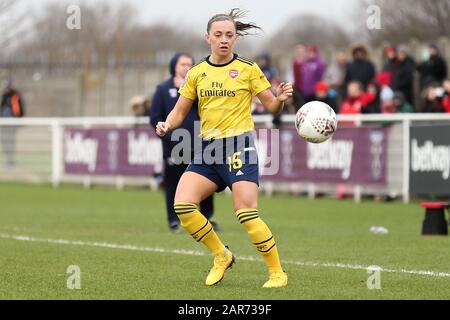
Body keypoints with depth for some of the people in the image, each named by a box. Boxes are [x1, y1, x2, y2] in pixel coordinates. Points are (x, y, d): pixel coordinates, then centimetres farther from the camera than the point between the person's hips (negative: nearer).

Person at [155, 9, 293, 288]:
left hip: (240, 147, -4)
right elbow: (180, 112, 16)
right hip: (208, 150, 4)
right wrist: (167, 126, -5)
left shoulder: (248, 69, 1)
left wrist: (281, 99, -19)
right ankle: (222, 256, 7)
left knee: (246, 214, -15)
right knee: (182, 205, -13)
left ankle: (277, 272, 1)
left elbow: (272, 106, 4)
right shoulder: (197, 73, 11)